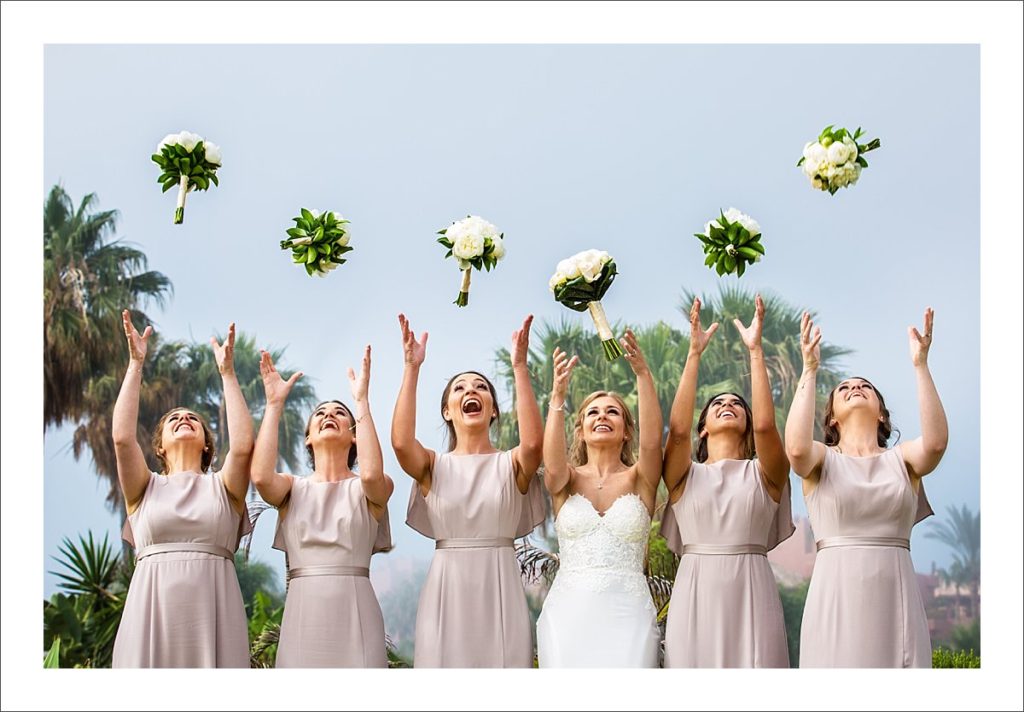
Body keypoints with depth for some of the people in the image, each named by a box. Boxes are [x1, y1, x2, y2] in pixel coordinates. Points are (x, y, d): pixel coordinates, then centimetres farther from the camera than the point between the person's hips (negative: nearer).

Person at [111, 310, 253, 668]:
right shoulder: (145, 488, 17)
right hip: (153, 606, 0)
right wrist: (136, 363, 3)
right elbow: (122, 437, 1)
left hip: (213, 606, 0)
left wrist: (227, 372, 0)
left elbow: (242, 446, -4)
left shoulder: (222, 486, 15)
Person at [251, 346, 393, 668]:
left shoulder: (365, 490, 9)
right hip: (303, 612, 1)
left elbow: (372, 474, -17)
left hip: (355, 611, -1)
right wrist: (274, 403, -4)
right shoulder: (294, 489, 13)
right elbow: (261, 476, -10)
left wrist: (362, 400, -9)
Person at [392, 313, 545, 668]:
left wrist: (519, 367, -18)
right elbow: (401, 442, -15)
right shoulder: (434, 465, 7)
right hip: (446, 589, 1)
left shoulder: (511, 464, 5)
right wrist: (412, 367, -13)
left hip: (500, 589, 0)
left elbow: (533, 442, -18)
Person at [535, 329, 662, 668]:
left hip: (628, 614, 0)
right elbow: (553, 465, -15)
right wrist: (558, 395, -26)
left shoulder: (639, 480, 8)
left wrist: (642, 372, -23)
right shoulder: (568, 480, 9)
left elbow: (652, 441, -13)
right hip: (568, 612, 1)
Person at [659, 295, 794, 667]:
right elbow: (677, 428, -6)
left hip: (752, 595, 0)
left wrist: (755, 350, -7)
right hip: (695, 594, 1)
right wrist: (694, 352, -7)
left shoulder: (764, 473, 10)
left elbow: (765, 426, -8)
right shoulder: (685, 475, 12)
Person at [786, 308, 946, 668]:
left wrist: (920, 365, -9)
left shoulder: (901, 459, 12)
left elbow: (936, 442, -11)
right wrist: (809, 370, -10)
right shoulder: (823, 459, 8)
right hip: (837, 593, -1)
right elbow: (796, 448, -16)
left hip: (895, 594, 2)